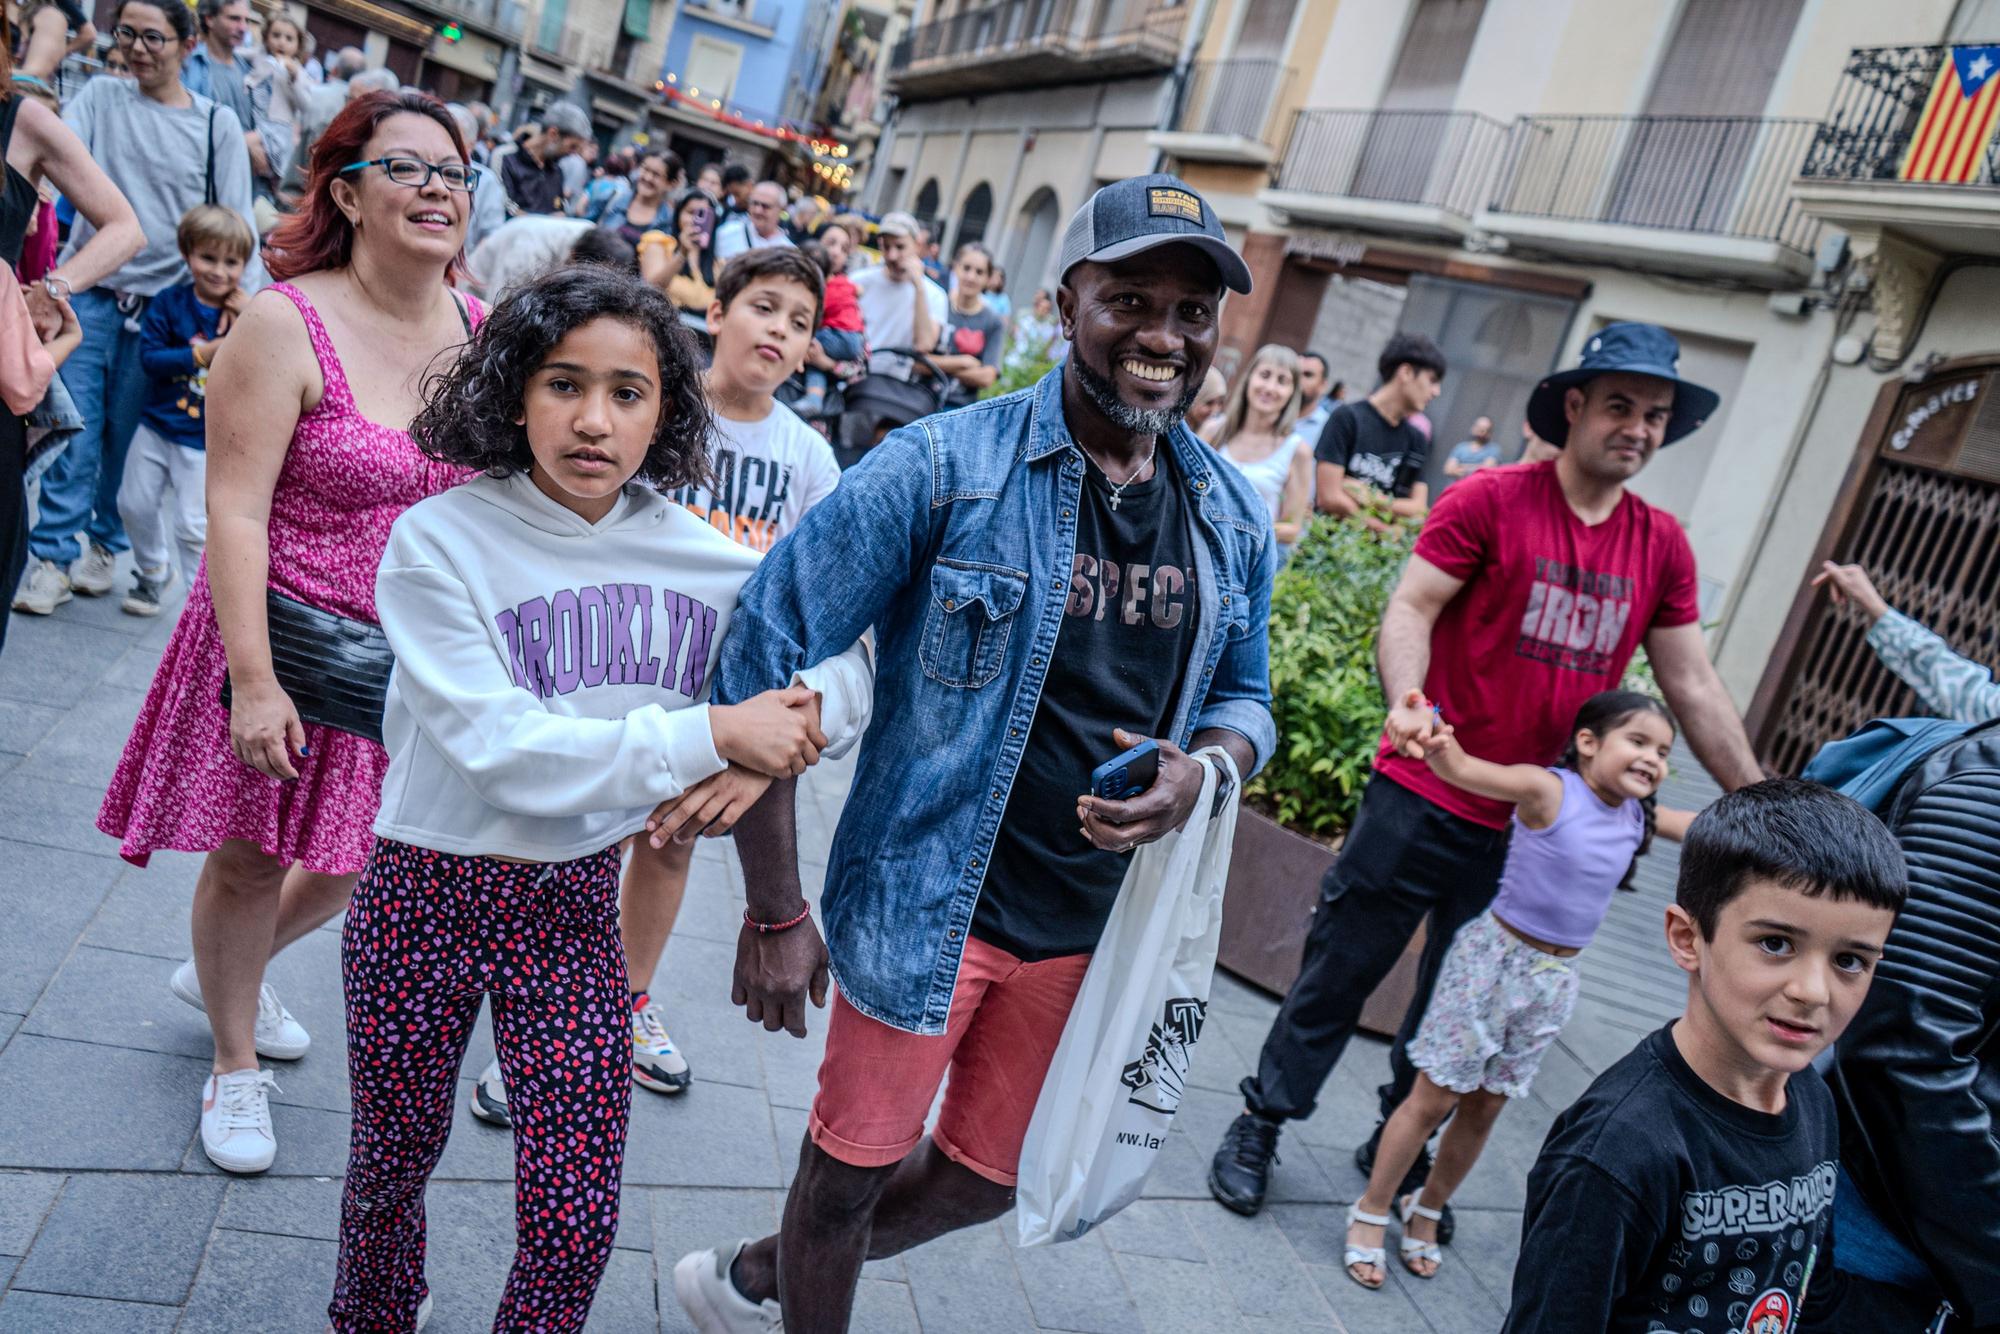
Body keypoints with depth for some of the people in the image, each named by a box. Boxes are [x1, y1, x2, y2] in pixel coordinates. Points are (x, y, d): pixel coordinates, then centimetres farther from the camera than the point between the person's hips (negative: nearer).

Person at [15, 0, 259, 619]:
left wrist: (242, 294, -8)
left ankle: (104, 544, 24)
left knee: (128, 430, 7)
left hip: (162, 301, 0)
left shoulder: (217, 123, 2)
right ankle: (54, 554, 3)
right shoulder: (101, 96, 6)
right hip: (90, 287, 1)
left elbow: (236, 219, 1)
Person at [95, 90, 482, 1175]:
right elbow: (235, 509, -18)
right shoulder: (285, 325, -16)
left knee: (361, 859, 17)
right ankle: (234, 1064, 36)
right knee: (252, 860, 9)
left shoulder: (484, 333, -1)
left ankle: (223, 973, 49)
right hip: (286, 637, -5)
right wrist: (253, 679, -23)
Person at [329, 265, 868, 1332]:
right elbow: (500, 748, -24)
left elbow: (849, 644, 3)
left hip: (576, 901, 2)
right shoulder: (440, 540, -16)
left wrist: (782, 739, -18)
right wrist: (713, 735, -27)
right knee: (393, 1161, 22)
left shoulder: (700, 558, -6)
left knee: (576, 1217, 4)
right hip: (428, 890, -1)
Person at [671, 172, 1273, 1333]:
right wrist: (775, 911, -17)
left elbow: (1244, 697, 13)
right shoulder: (944, 468, -17)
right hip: (930, 900, -5)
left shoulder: (1235, 520, 0)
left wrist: (1200, 770, -13)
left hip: (1096, 923, 6)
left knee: (982, 1182, 21)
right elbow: (765, 658, -16)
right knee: (857, 1169, 11)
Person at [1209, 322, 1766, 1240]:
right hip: (1423, 797, -4)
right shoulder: (1490, 500, -8)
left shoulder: (1662, 547, 5)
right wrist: (1406, 703, -33)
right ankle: (1261, 1122, 26)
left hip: (1534, 827, 5)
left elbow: (1693, 689, 8)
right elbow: (1409, 610, -14)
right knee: (1342, 969, 6)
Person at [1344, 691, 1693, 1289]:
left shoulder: (1638, 818, 2)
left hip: (1554, 977, 6)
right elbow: (1466, 770, -36)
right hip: (1494, 954, -6)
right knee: (1433, 1098, 3)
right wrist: (1439, 746, -57)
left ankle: (1427, 1212, 35)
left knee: (1484, 1107, 15)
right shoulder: (1549, 790, -19)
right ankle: (1371, 1212, 20)